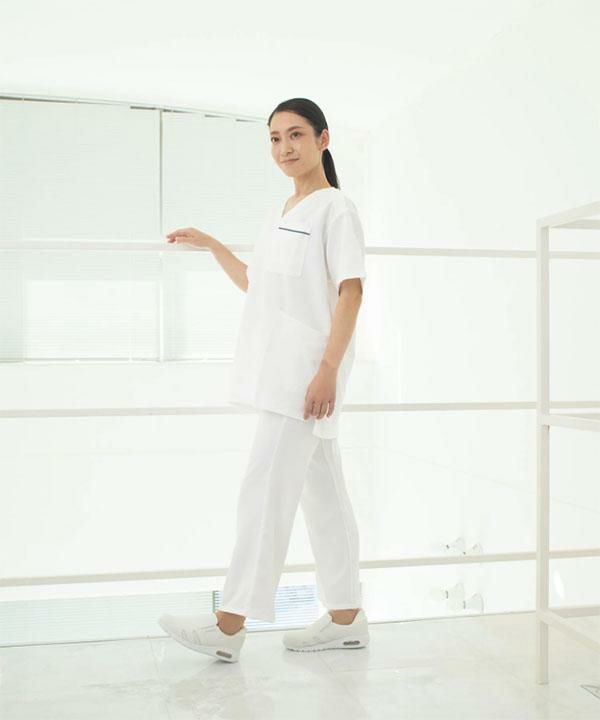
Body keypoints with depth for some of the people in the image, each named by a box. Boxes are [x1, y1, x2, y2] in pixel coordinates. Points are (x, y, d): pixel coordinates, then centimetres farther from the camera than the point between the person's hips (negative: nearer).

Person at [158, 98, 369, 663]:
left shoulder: (336, 207, -4)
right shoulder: (281, 214, 20)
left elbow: (351, 292, -13)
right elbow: (257, 286, 30)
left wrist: (328, 369, -21)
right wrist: (209, 244, 27)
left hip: (308, 371, -8)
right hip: (276, 371, 8)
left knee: (265, 491, -10)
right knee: (321, 493, 10)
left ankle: (229, 626, -5)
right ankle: (346, 617, 18)